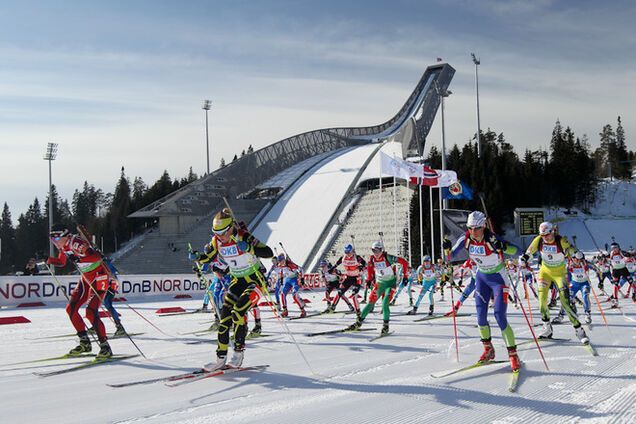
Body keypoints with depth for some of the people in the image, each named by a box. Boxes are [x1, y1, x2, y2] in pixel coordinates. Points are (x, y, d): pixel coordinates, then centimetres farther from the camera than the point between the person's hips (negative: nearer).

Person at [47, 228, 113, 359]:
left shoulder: (75, 242, -23)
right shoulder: (64, 246, 4)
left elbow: (97, 256, -33)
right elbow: (61, 262, 21)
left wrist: (78, 258, -41)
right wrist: (51, 260, 2)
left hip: (99, 278, -10)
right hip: (86, 278, 10)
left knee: (91, 312, -18)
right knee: (71, 309, 6)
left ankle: (105, 347, -11)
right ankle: (85, 343, 16)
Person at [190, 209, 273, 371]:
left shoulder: (243, 237, -25)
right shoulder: (216, 241, -7)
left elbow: (269, 253, -31)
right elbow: (208, 257, 9)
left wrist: (249, 249, -46)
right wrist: (197, 257, -13)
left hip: (255, 278, -6)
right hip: (238, 280, 6)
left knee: (238, 311, -20)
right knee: (225, 313, -3)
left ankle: (239, 351, -4)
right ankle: (221, 359, 3)